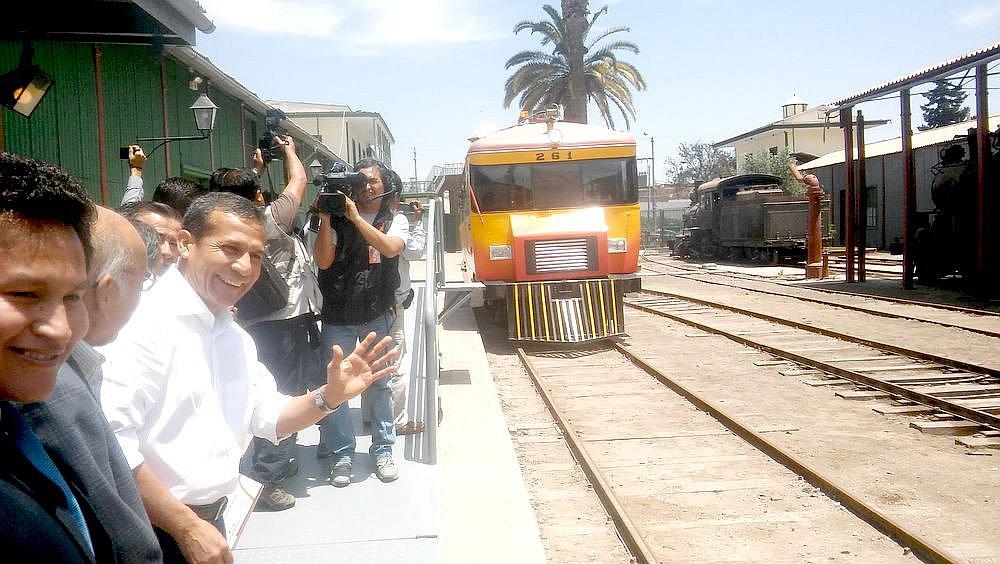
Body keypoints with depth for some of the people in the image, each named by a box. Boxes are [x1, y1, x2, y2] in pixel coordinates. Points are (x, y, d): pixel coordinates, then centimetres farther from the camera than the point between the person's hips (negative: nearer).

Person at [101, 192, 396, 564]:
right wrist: (187, 527, -22)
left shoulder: (234, 336, 10)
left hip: (211, 521, 8)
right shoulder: (146, 320, -20)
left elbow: (269, 416, 14)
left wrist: (329, 396, -4)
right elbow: (112, 443, -27)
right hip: (156, 530, -8)